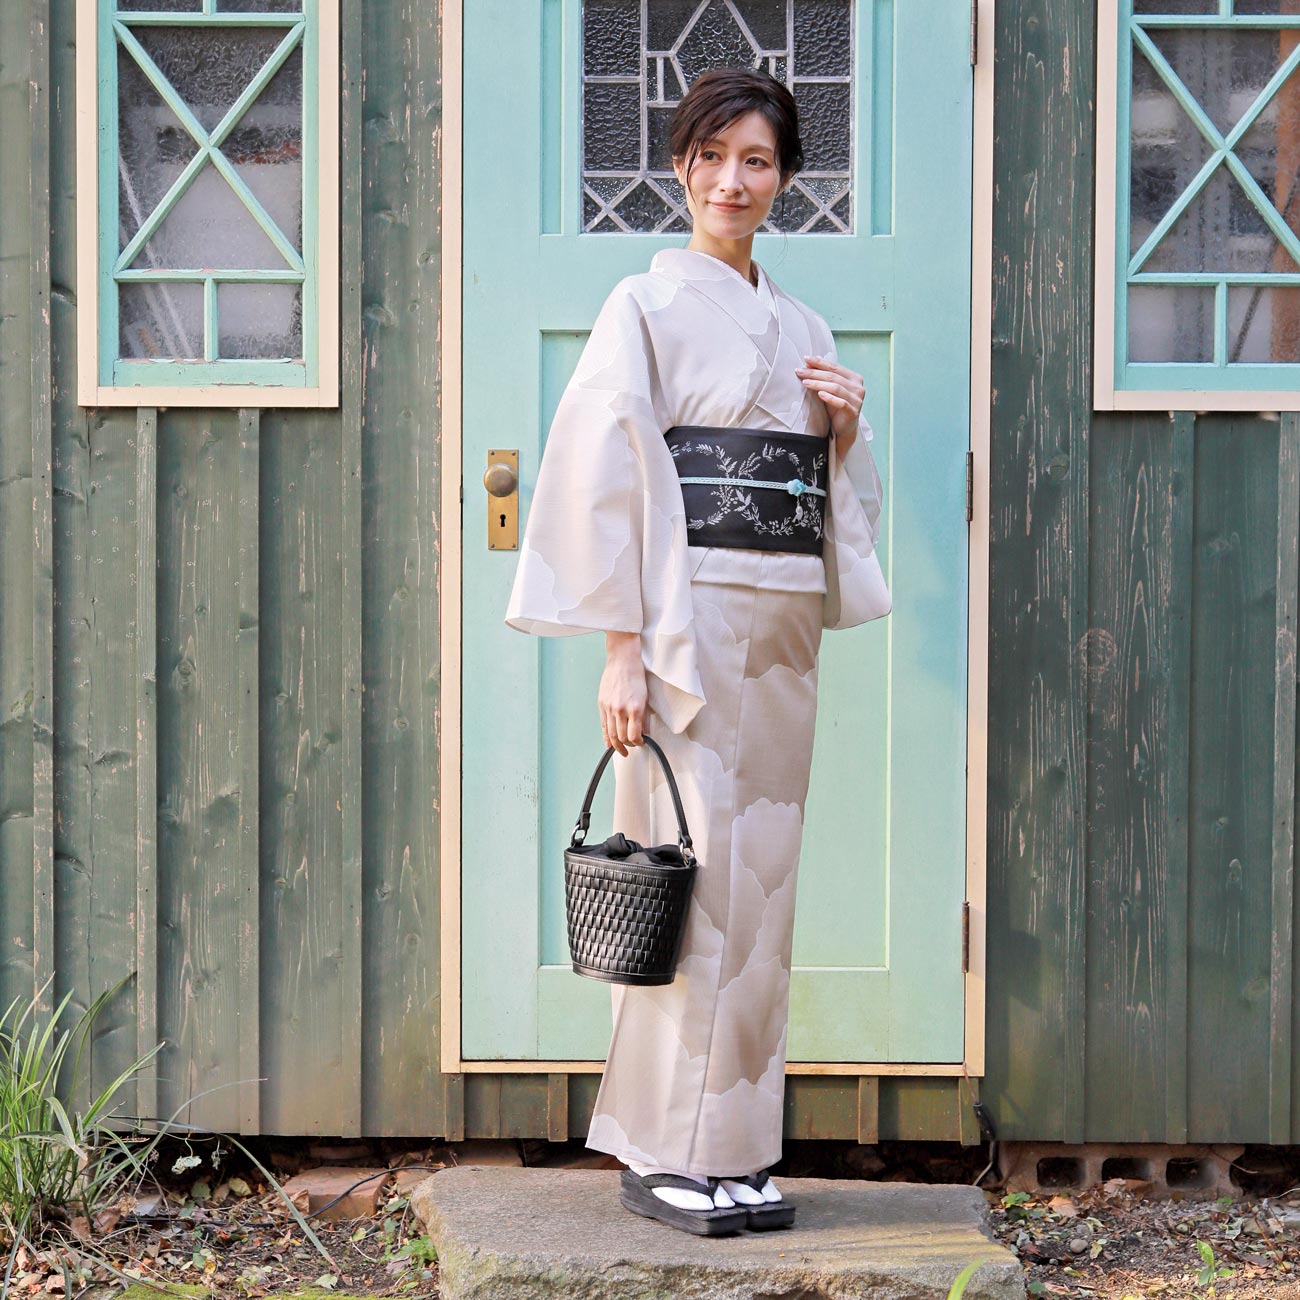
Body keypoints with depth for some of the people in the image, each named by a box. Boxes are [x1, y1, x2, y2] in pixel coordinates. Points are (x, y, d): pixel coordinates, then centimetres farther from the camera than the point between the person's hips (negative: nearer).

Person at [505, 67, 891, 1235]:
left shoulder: (802, 328, 17)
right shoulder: (648, 306, -2)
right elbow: (606, 478, -9)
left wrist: (848, 427, 1)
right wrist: (623, 646, -16)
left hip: (784, 624, 7)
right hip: (691, 614, -6)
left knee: (763, 875, 7)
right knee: (692, 871, -8)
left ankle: (732, 1148, 16)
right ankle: (668, 1154, 1)